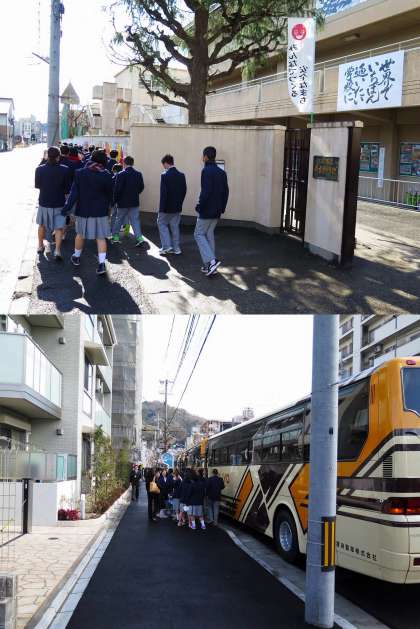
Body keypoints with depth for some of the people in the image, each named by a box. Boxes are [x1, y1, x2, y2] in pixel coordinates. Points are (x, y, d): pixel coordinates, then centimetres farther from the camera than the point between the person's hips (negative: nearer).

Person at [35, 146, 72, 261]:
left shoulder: (39, 169, -12)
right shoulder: (65, 170, -16)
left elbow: (37, 185, 2)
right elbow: (68, 188, -7)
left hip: (44, 202, 2)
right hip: (59, 203, -2)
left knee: (42, 225, 22)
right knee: (59, 227, 5)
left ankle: (40, 246, 33)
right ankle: (57, 250, -6)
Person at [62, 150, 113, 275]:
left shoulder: (80, 173, -6)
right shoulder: (107, 176, -9)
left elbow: (74, 192, -8)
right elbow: (109, 194, 1)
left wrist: (68, 206, -6)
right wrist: (107, 207, 16)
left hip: (83, 210, 1)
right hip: (100, 211, -1)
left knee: (80, 234, 19)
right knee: (101, 237, 2)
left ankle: (76, 257, 34)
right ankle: (102, 263, -8)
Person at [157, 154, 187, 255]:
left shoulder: (165, 175, -16)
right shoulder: (181, 175, 2)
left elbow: (163, 193, -18)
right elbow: (184, 191, 7)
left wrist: (162, 208, -13)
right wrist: (179, 203, 16)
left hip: (167, 207, -6)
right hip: (177, 207, 6)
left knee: (162, 224, 10)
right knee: (175, 226, 12)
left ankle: (166, 246, 1)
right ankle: (176, 248, 14)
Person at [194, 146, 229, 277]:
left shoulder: (207, 171, -15)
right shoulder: (222, 173, 10)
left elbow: (205, 191, -22)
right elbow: (226, 191, 11)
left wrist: (199, 207, -12)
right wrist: (222, 207, 16)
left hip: (206, 211, -8)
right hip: (217, 212, 8)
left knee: (199, 234, 1)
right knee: (209, 234, 14)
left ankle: (211, 260, -15)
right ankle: (209, 265, 14)